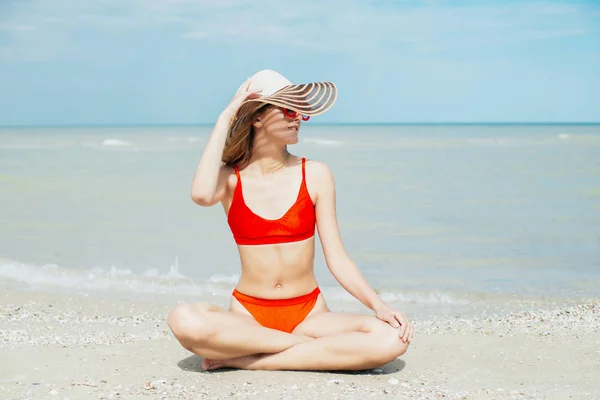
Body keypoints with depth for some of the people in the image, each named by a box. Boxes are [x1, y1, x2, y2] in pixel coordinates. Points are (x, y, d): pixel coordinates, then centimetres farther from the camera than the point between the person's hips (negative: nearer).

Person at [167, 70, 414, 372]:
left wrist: (380, 307, -14)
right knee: (184, 321, -34)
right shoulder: (230, 177, 0)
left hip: (309, 313, 2)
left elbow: (336, 258, 1)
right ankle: (317, 349, -16)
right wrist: (224, 119, -14)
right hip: (248, 315, -1)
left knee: (391, 340, -27)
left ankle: (243, 360, -18)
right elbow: (202, 195, -25)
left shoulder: (315, 175, 2)